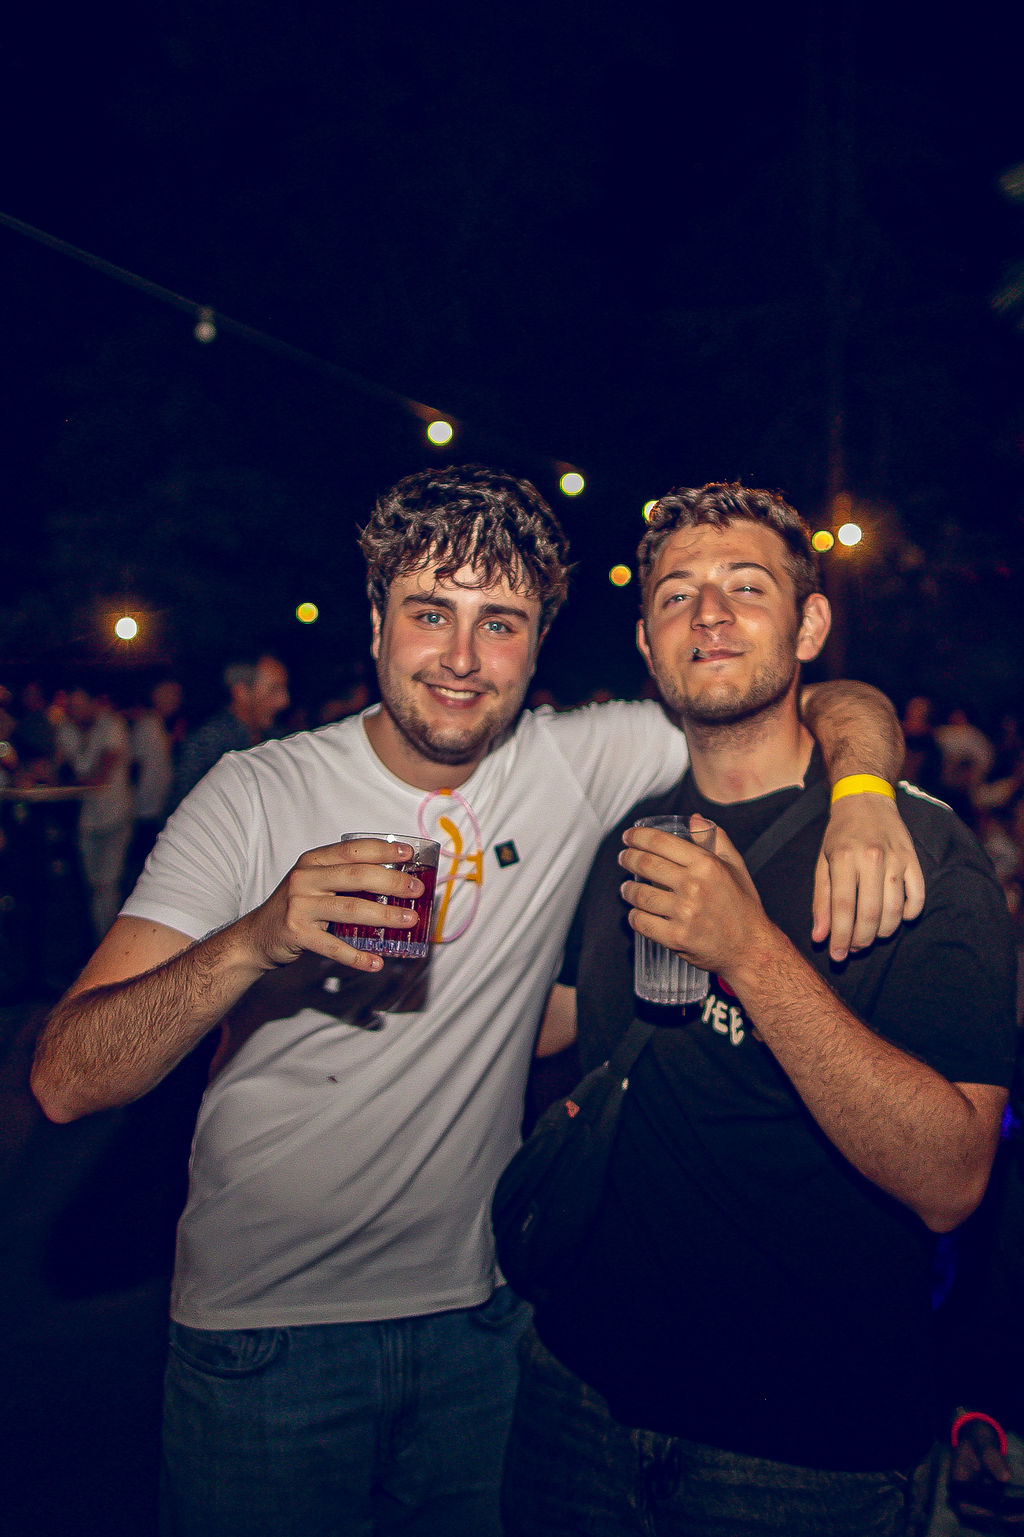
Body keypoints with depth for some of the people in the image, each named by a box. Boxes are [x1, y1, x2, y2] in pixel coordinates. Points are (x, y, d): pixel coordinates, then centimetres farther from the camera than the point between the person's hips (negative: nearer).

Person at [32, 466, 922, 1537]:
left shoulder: (574, 766, -7)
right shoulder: (257, 794, -13)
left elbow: (831, 700, -1)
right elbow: (65, 1080, -18)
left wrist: (860, 794, -23)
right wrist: (254, 941, -35)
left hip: (473, 1314, 3)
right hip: (262, 1325, -2)